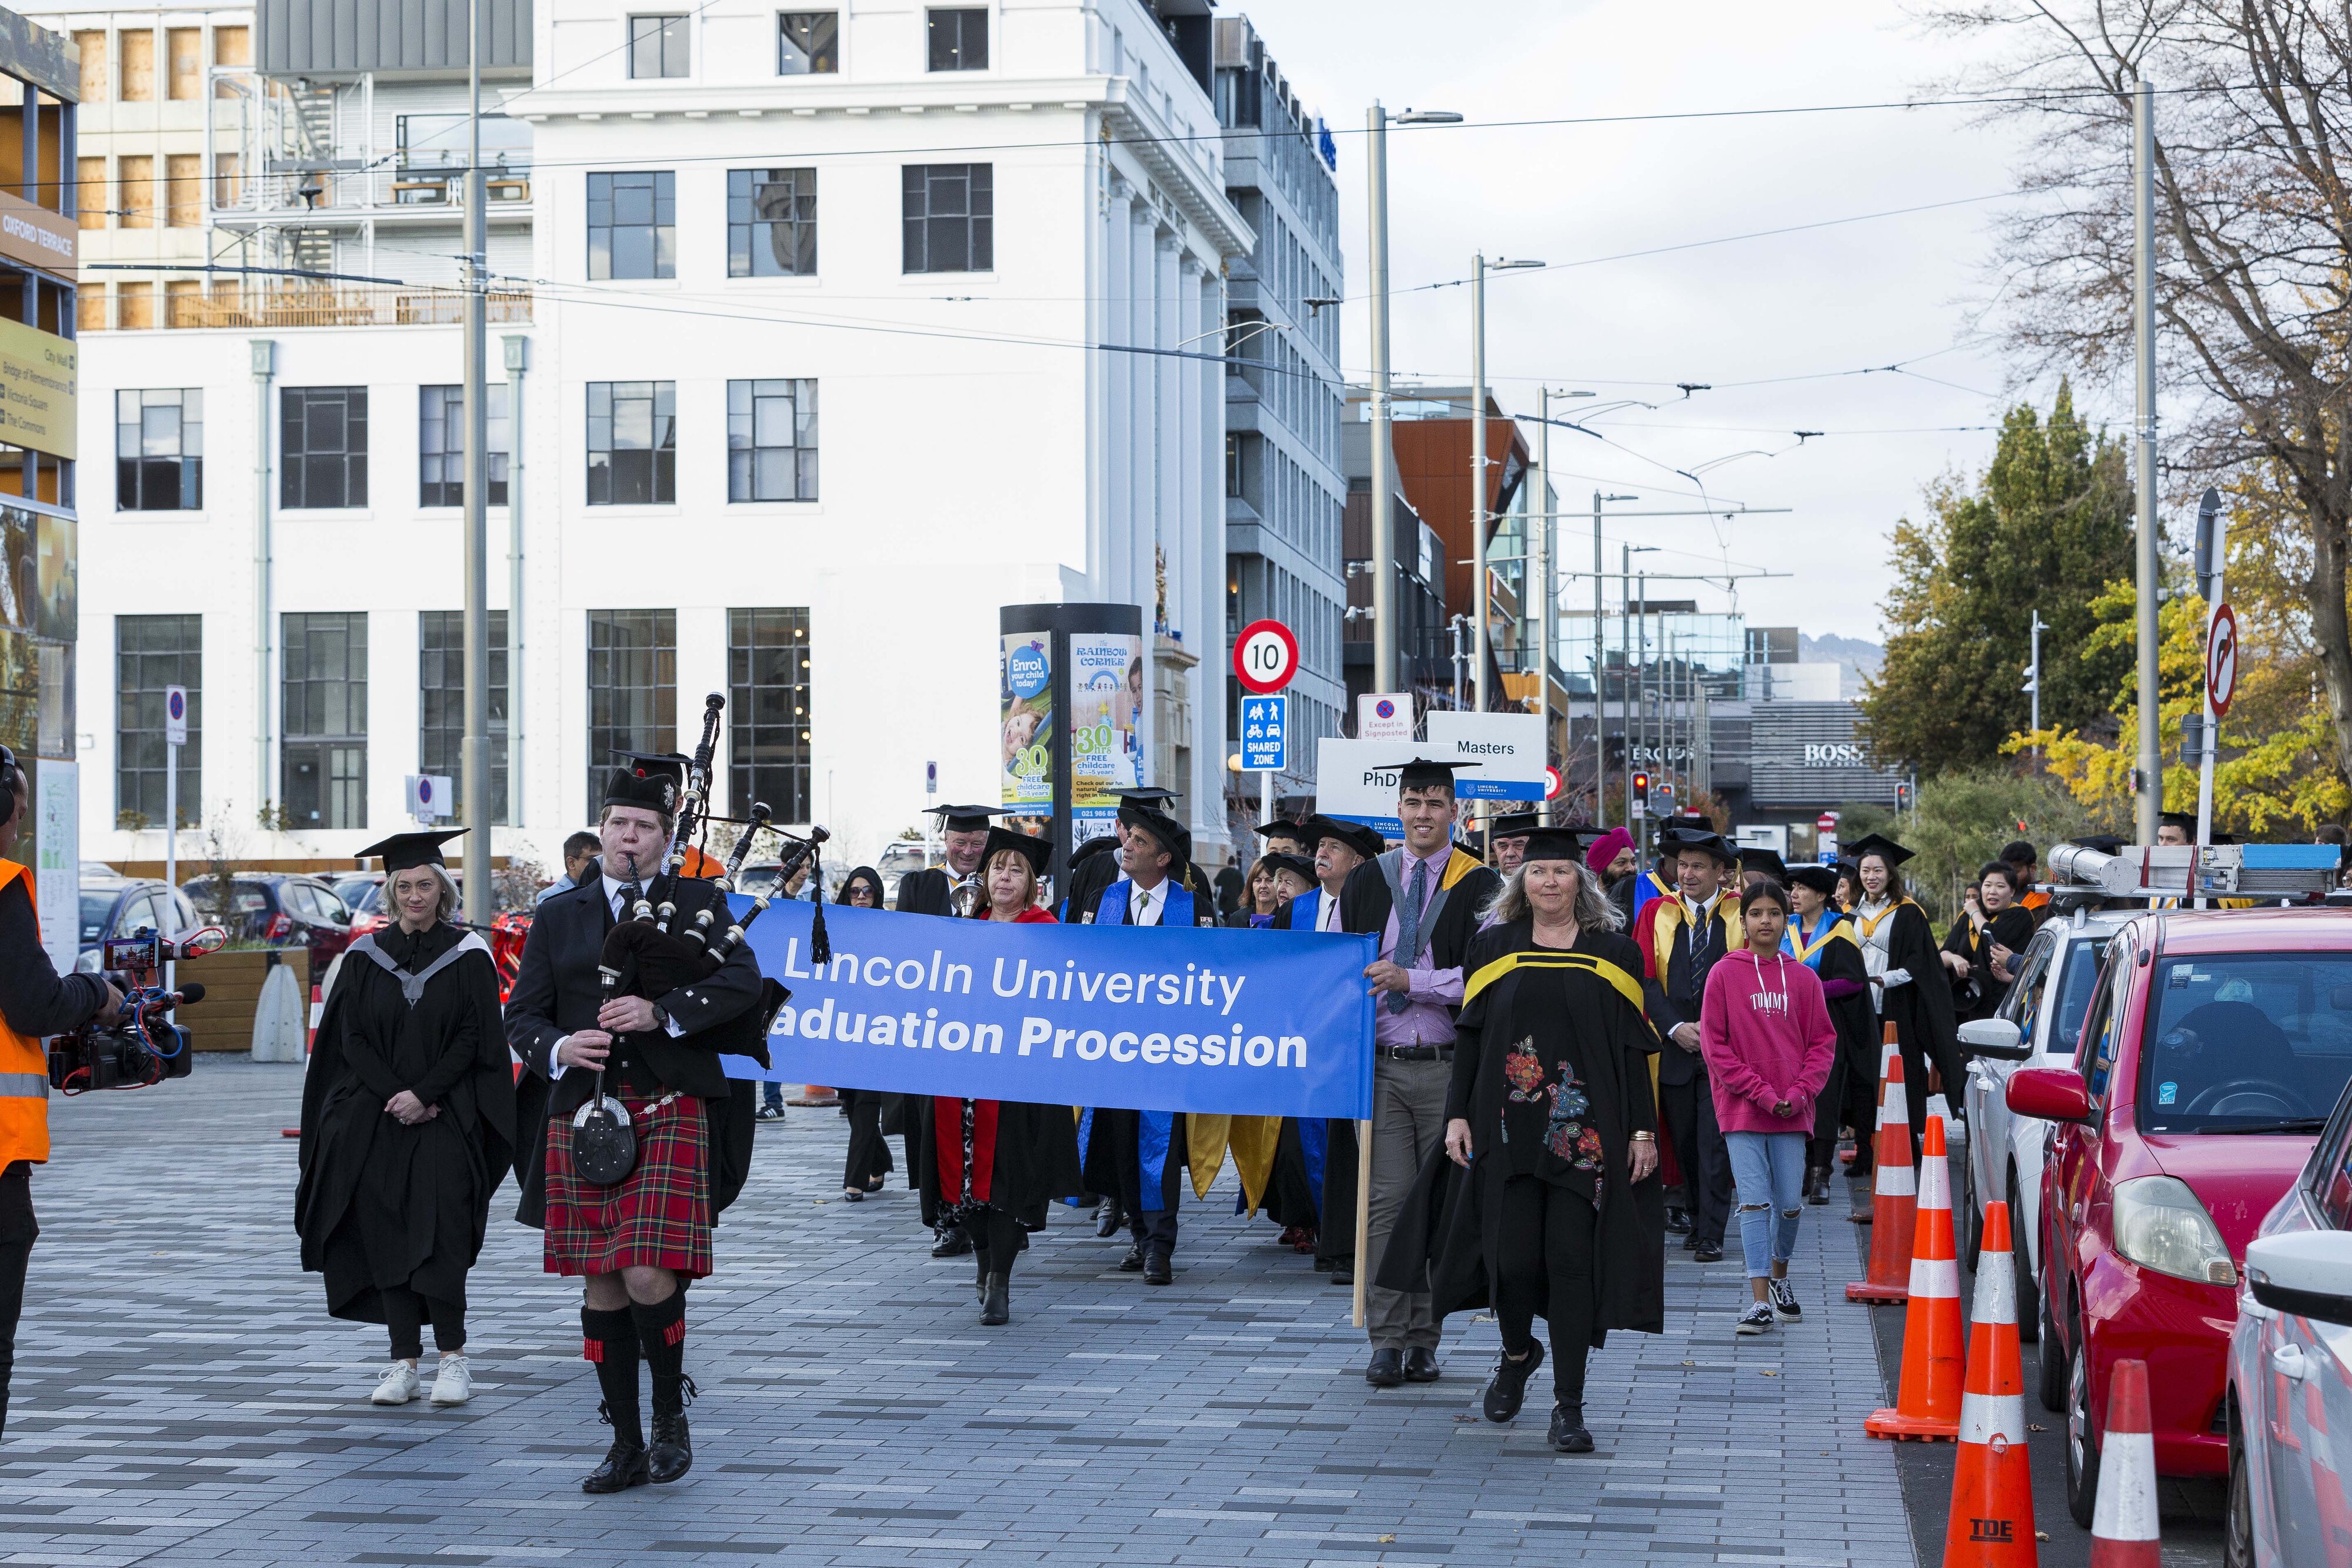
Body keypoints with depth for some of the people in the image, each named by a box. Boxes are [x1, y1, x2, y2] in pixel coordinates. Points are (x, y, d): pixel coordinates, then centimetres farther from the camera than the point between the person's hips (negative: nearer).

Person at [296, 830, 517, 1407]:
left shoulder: (467, 954, 1)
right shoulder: (366, 955, 7)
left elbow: (474, 1037, -3)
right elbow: (351, 1039, 3)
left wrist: (423, 1095, -13)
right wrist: (394, 1098, -10)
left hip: (447, 1118, -2)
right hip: (376, 1120, 2)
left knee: (440, 1234, -10)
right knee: (387, 1237, 0)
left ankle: (452, 1357, -2)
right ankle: (404, 1360, 6)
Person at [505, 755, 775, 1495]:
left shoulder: (699, 903, 8)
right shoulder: (559, 916, 15)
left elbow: (742, 981, -8)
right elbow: (522, 1014, 12)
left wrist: (662, 1012, -21)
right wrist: (558, 1048, -10)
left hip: (671, 1114, -3)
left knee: (649, 1276, -15)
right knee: (602, 1287, 5)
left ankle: (671, 1413, 8)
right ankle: (626, 1446, 15)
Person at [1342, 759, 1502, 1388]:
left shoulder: (1479, 886, 1)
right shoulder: (1366, 882, 10)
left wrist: (1411, 980, -16)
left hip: (1449, 1069, -1)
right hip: (1381, 1064, 2)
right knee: (1385, 1200, -2)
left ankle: (1424, 1339, 12)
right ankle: (1387, 1340, 1)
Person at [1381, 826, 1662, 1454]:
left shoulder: (1612, 954, 6)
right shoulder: (1494, 948, 8)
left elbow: (1633, 1047, 4)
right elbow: (1469, 1037, 7)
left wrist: (1643, 1129, -3)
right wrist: (1457, 1115, -1)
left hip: (1584, 1130, -1)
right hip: (1507, 1126, 1)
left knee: (1572, 1259, -5)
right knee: (1511, 1254, -1)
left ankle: (1569, 1407, 0)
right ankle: (1517, 1353, 30)